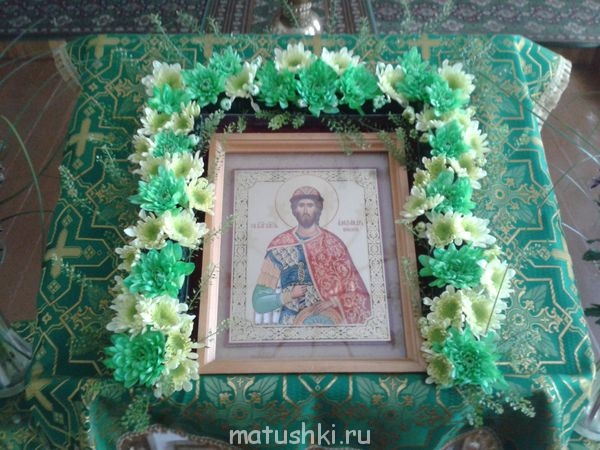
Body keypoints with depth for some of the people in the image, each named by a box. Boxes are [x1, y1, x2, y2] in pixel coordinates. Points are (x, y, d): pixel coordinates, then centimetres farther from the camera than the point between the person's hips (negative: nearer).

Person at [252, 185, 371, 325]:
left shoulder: (334, 244, 4)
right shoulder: (279, 246, 4)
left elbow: (355, 292, 5)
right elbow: (258, 302, 3)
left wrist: (333, 302, -13)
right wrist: (288, 296, -13)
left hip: (327, 316, -1)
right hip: (291, 319, 2)